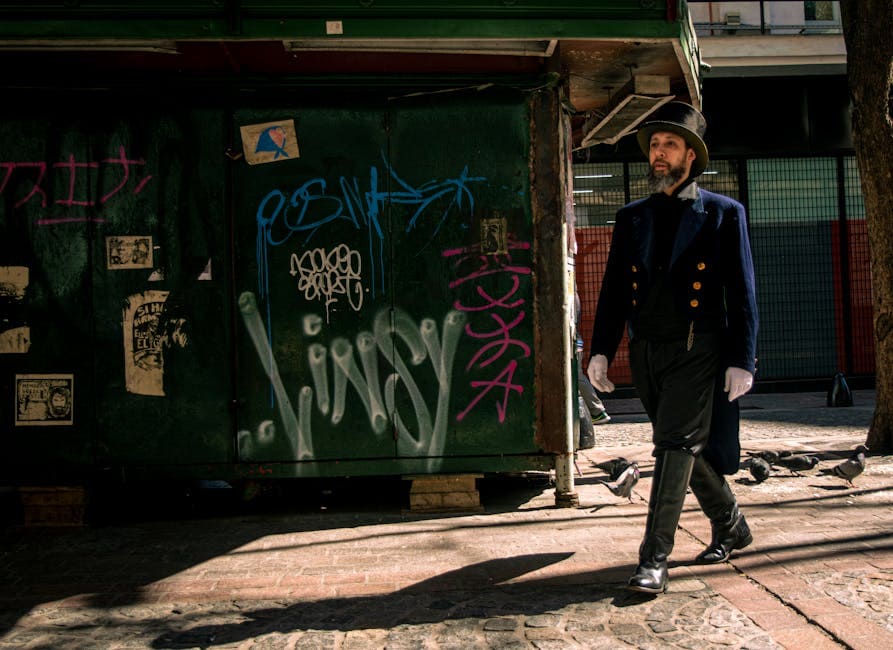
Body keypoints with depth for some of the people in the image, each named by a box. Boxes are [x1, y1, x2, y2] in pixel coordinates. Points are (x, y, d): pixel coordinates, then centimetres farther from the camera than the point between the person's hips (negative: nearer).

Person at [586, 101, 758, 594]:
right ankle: (730, 528, 35)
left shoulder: (723, 213, 2)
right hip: (646, 352, 5)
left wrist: (742, 360, -7)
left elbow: (741, 292, -1)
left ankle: (654, 560, -9)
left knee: (675, 447, -12)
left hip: (696, 351, -5)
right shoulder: (631, 218, 13)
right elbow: (614, 289, 11)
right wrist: (601, 350, 1)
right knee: (689, 448, 14)